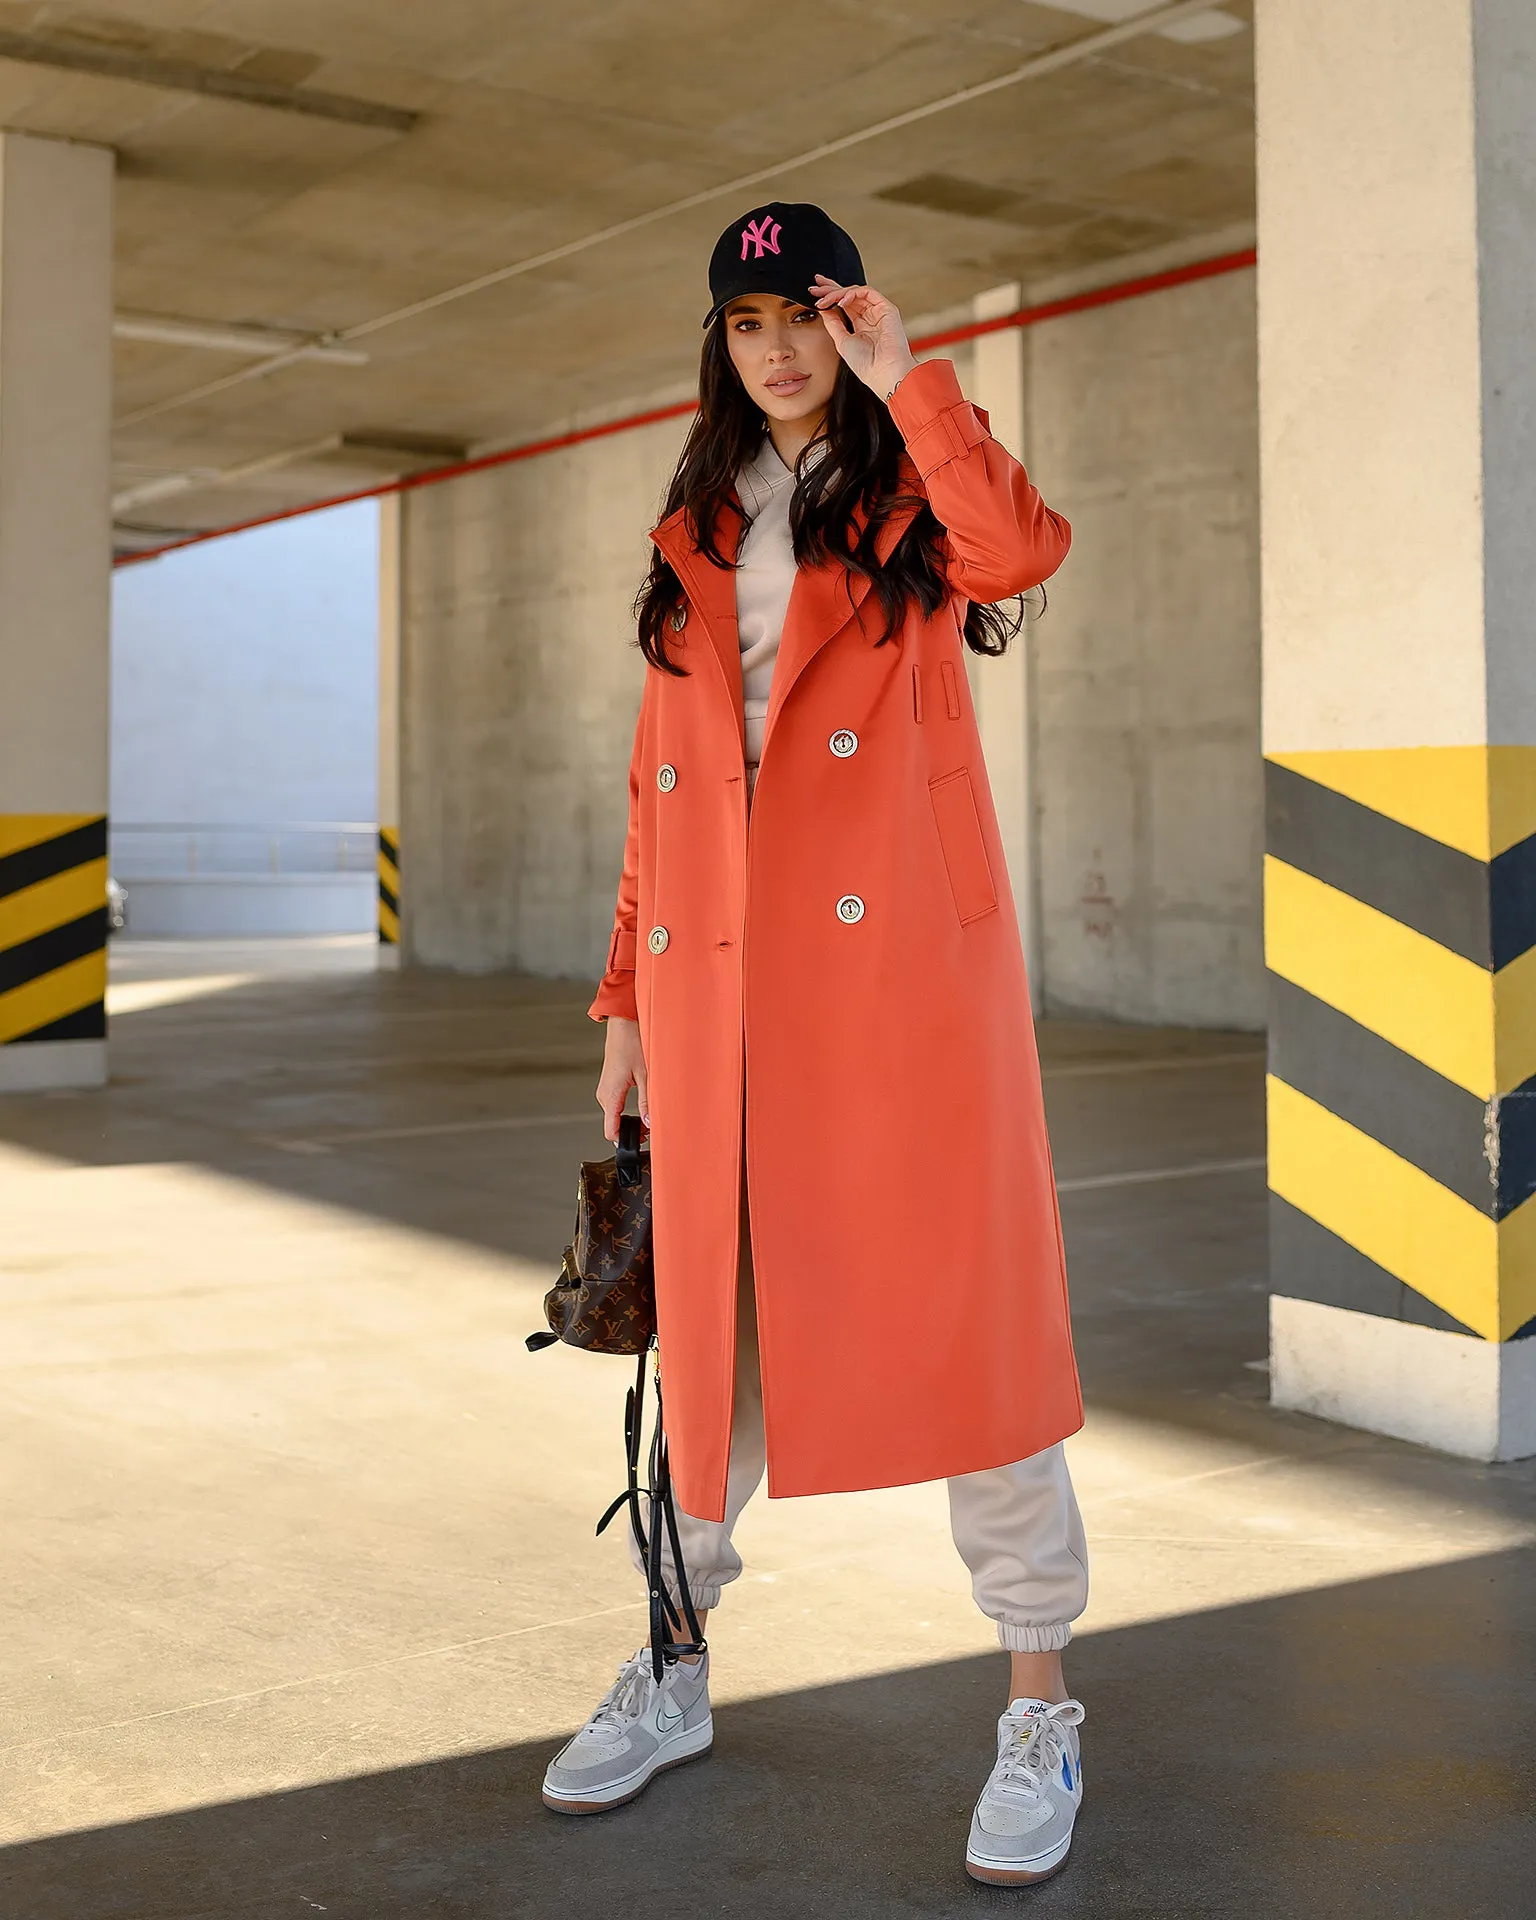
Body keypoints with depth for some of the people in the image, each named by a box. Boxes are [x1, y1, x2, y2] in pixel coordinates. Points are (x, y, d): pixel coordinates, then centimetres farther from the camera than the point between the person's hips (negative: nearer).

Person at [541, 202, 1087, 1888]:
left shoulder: (912, 505, 8)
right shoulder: (695, 536, 20)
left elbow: (1025, 548, -18)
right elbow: (658, 783, 16)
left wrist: (906, 380, -11)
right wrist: (627, 1000, 11)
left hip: (897, 966, -4)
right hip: (717, 976, 4)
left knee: (953, 1304, -4)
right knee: (708, 1310, 11)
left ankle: (1040, 1709, 7)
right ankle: (675, 1671, 26)